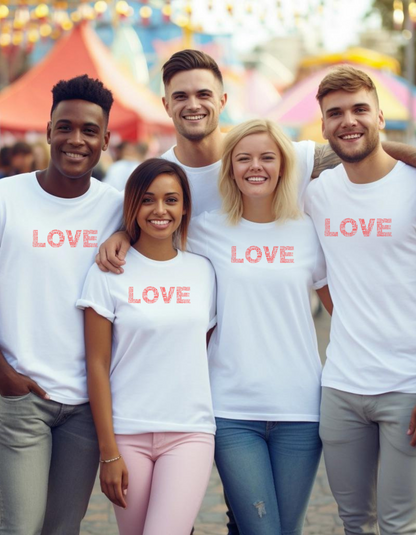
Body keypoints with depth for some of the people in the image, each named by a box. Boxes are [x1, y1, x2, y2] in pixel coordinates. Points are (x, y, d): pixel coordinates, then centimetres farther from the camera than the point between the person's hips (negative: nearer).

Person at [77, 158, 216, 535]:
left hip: (190, 433, 1)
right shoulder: (109, 273, -1)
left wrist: (216, 426, 9)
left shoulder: (202, 271, 7)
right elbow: (97, 366, -3)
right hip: (128, 433, -1)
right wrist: (108, 452, -6)